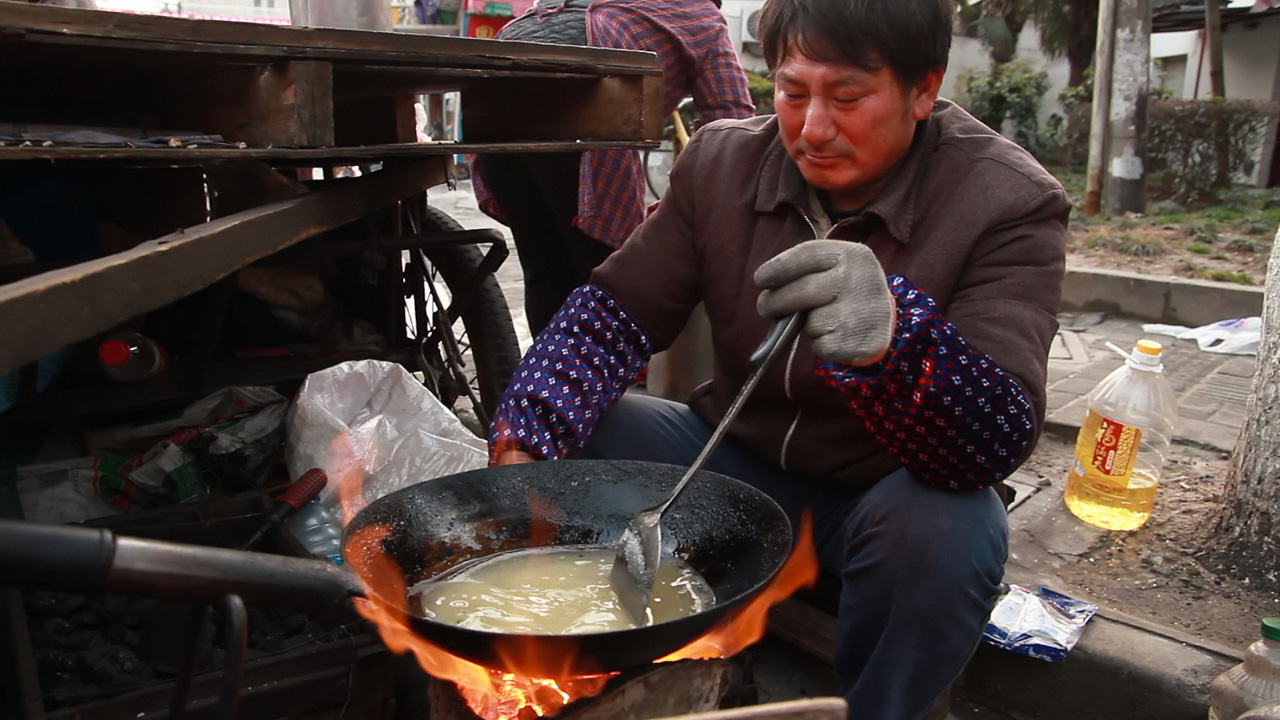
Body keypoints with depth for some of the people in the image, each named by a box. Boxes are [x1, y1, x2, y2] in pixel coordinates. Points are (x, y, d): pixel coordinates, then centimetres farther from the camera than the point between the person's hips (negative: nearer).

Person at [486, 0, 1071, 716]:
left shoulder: (1011, 205, -18)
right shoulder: (722, 160, -6)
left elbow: (1001, 437, -30)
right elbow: (613, 313, -10)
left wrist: (894, 340, -52)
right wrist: (522, 450, -27)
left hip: (883, 491, -2)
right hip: (740, 458, 3)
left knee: (952, 530, -34)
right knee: (576, 434, -15)